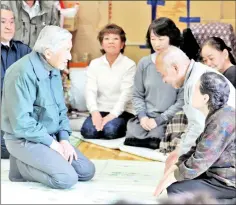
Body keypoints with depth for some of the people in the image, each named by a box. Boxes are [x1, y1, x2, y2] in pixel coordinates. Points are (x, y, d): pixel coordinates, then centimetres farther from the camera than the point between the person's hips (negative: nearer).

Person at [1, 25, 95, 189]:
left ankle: (28, 163, 9)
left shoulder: (54, 70, 5)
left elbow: (61, 109, 13)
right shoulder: (23, 72, -24)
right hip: (25, 139, -9)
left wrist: (64, 139, -3)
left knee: (87, 171, 4)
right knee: (67, 178, -22)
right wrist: (52, 143, -18)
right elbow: (21, 123, -26)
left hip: (51, 137, 9)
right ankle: (21, 167, -1)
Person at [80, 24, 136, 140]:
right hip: (100, 110, 2)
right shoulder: (95, 64, 8)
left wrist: (112, 115, -23)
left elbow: (126, 94, -11)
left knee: (110, 130, -33)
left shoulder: (129, 65, -3)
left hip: (121, 112, -2)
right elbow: (90, 90, -2)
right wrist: (95, 112, -20)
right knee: (88, 131, -27)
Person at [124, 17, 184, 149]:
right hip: (145, 118, 3)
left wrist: (159, 120, -13)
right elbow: (137, 95, 12)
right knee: (132, 137, -23)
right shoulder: (144, 63, 8)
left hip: (169, 119, -3)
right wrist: (142, 116, -7)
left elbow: (182, 101, -7)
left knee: (153, 140, -28)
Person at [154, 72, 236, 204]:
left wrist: (171, 178, -11)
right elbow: (198, 149, 14)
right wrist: (173, 169, 4)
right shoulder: (217, 115, 8)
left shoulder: (221, 122, -24)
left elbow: (199, 163, -23)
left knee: (175, 190, -13)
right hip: (221, 176, 10)